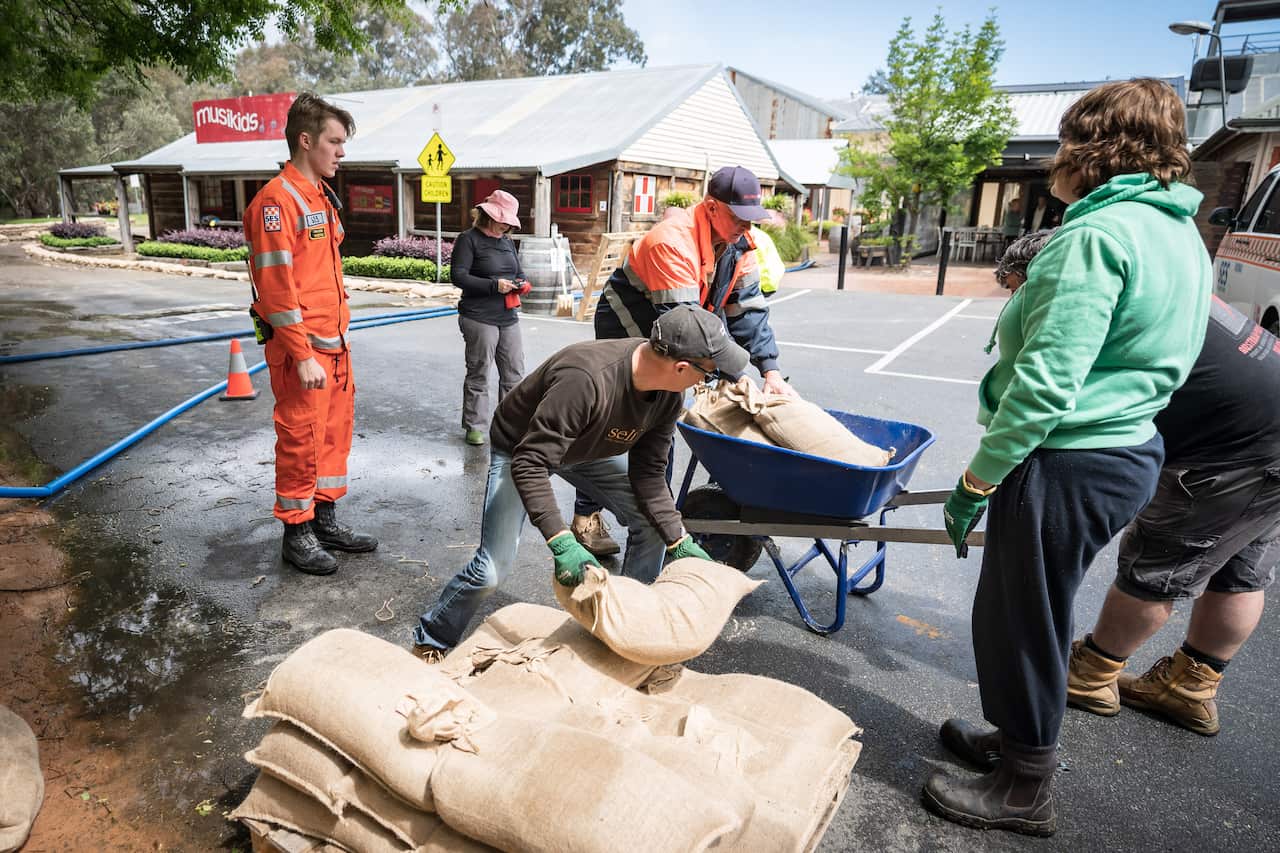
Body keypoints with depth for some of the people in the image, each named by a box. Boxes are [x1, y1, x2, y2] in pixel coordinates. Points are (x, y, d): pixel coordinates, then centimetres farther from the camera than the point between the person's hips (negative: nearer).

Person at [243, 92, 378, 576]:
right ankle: (297, 534, 17)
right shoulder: (277, 201, -14)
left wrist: (340, 336, 17)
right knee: (300, 437, 2)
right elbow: (276, 287, -18)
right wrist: (302, 356, -19)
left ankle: (325, 519, 29)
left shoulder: (323, 197, 14)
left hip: (334, 341, 9)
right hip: (301, 347, -9)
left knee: (335, 430, 15)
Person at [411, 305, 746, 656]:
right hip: (519, 448, -6)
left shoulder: (669, 395, -20)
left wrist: (678, 541, -16)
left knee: (653, 522, -3)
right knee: (492, 568, -13)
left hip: (588, 447, 7)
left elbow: (648, 473, -11)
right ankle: (431, 641, 15)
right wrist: (562, 542, -47)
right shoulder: (587, 380, -44)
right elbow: (530, 464, -41)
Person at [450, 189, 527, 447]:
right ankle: (475, 426, 12)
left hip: (508, 318, 7)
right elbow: (458, 276, -14)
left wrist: (521, 283, 1)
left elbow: (518, 271, 26)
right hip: (480, 319, -7)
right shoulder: (469, 239, -5)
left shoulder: (507, 241, 17)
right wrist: (494, 285, -19)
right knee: (478, 375, 1)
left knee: (514, 374, 9)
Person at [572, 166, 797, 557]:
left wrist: (770, 371, -19)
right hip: (624, 330, -7)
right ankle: (586, 517, 7)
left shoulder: (740, 246, -7)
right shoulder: (674, 242, -32)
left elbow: (748, 311, -9)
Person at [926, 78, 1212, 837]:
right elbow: (1151, 359, 17)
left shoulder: (1096, 235, -18)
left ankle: (1025, 789, 24)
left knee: (1021, 620, 6)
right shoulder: (1184, 236, 12)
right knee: (1023, 611, 22)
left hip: (1067, 462, -10)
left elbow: (1045, 382, -25)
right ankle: (1020, 736, 40)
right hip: (1130, 452, 10)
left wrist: (979, 480, -17)